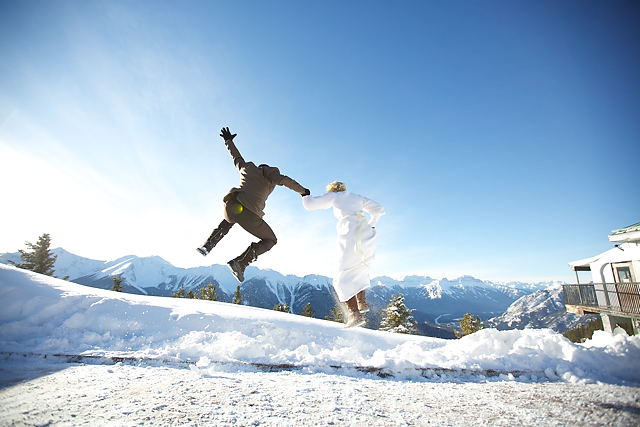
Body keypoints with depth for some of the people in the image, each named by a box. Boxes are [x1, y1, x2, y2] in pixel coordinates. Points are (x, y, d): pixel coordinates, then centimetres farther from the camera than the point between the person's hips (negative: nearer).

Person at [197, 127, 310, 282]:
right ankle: (241, 262, -3)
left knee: (229, 220, 45)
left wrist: (228, 141, 59)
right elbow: (285, 180, -2)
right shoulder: (269, 174, 15)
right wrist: (303, 191, 11)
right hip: (248, 215, -5)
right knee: (270, 240, 17)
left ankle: (209, 244, 23)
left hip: (230, 206, 5)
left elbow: (236, 157, 42)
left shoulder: (247, 168, 26)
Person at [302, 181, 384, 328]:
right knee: (358, 270, 27)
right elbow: (379, 210, 29)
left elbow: (309, 204, 15)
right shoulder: (358, 197, 29)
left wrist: (306, 196, 36)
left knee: (343, 279, 1)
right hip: (366, 235, 6)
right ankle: (362, 302, 14)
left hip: (349, 234, -5)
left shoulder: (334, 195, 17)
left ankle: (355, 314, -13)